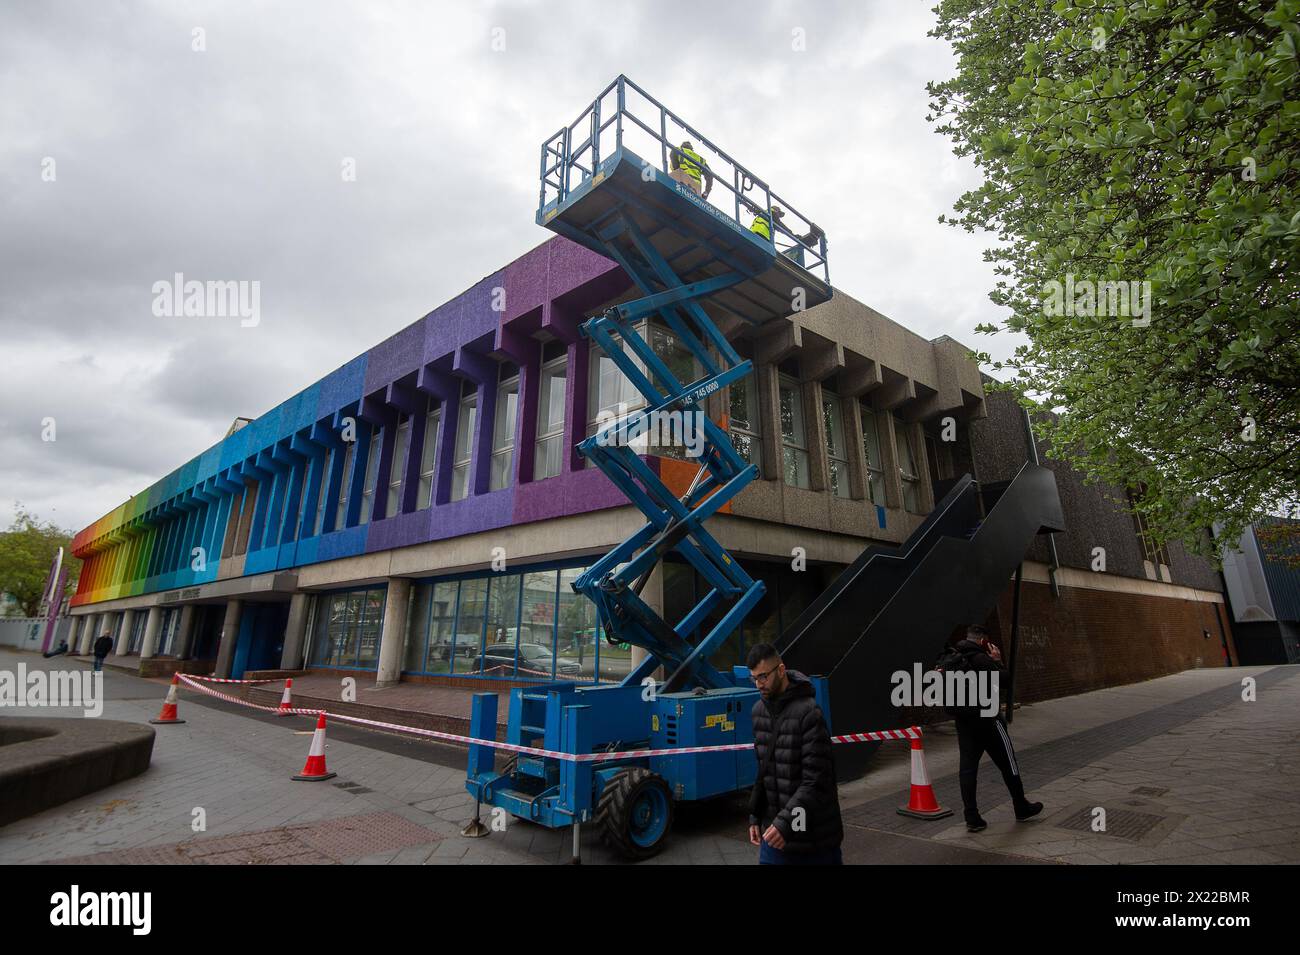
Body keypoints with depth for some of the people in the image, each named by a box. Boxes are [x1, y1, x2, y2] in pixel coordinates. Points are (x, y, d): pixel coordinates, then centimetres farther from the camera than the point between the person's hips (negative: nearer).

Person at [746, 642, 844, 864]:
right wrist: (755, 816, 9)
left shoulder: (808, 712, -20)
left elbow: (816, 780, -21)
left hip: (814, 832, -5)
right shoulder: (759, 710, 2)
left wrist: (785, 822, -24)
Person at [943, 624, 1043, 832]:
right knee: (1007, 764, 15)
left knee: (967, 767, 6)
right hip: (986, 719, -6)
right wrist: (997, 661, 1)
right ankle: (1022, 808, 32)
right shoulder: (981, 659, -17)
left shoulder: (950, 659, 5)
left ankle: (972, 819, 6)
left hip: (963, 721, 6)